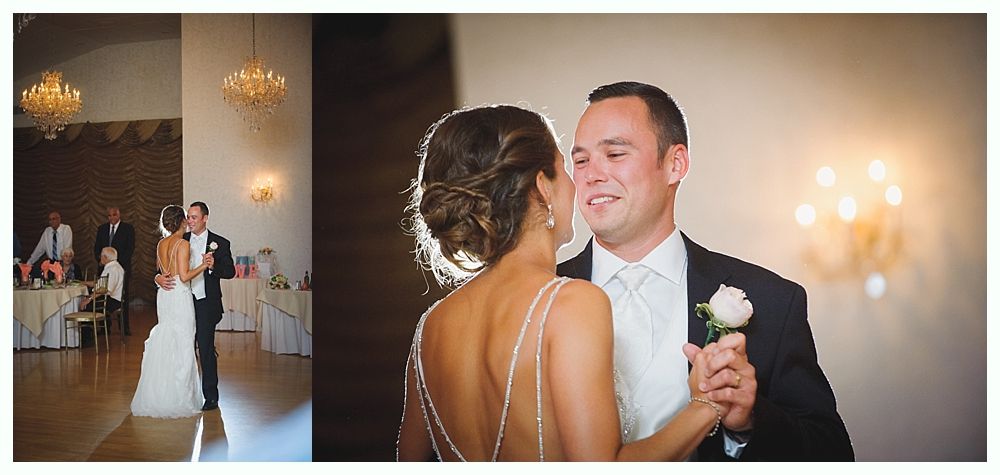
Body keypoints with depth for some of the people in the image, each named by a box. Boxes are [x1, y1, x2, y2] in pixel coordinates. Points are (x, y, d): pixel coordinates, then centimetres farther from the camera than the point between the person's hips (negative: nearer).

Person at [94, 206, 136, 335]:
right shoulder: (102, 229, 15)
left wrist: (118, 261, -12)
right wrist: (100, 259, -4)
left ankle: (124, 326, 3)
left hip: (122, 267, -3)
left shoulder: (128, 228, 4)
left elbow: (130, 248, -3)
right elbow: (97, 248, 15)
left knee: (123, 297, -2)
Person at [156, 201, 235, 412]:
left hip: (206, 304, -4)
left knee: (206, 351, -2)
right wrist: (159, 277, -14)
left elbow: (230, 272, -8)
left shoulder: (220, 243, -3)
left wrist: (213, 265, -27)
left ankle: (211, 397, 10)